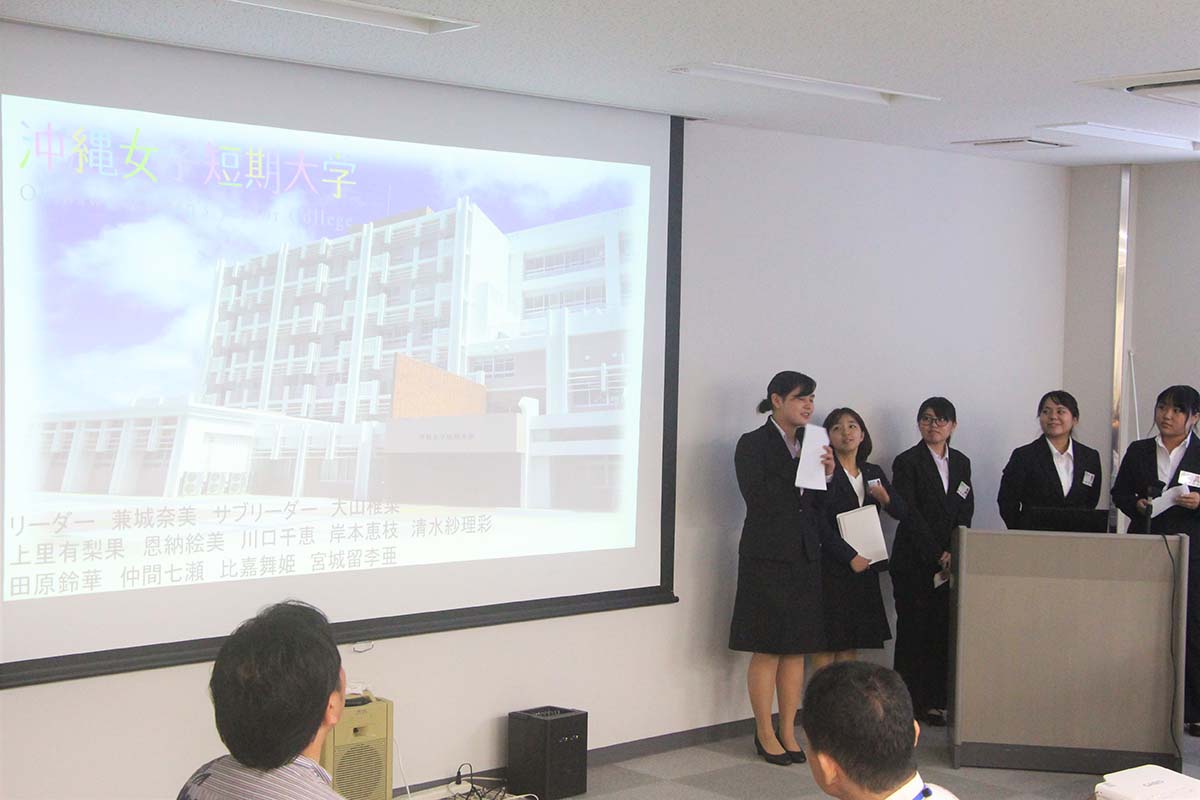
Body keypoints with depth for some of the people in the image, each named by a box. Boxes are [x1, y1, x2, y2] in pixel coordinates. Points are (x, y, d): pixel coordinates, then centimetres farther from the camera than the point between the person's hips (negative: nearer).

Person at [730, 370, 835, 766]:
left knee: (797, 649, 8)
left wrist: (826, 475, -5)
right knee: (767, 649, -2)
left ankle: (788, 732, 16)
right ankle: (765, 734, 8)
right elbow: (759, 499, -16)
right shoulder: (753, 444, -5)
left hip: (804, 557, 6)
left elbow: (819, 505, 13)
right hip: (768, 557, -6)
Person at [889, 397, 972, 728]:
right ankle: (908, 703, 3)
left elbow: (966, 513, 10)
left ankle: (933, 703, 7)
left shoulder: (961, 463, 14)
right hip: (915, 561, -4)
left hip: (950, 562, 4)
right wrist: (938, 556, -14)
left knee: (944, 632, 2)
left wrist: (954, 556, -4)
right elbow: (909, 514, -10)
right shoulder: (907, 462, -3)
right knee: (913, 631, -2)